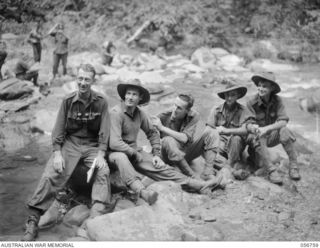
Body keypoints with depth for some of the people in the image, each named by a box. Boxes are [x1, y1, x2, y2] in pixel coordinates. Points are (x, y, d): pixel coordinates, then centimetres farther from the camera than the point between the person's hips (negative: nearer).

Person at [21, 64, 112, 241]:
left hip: (92, 145, 0)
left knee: (103, 172, -28)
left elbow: (104, 131, -4)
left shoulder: (101, 102, -3)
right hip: (70, 142, 0)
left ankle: (97, 217, -26)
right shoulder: (68, 101, -1)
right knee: (50, 175, -19)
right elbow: (59, 129, 0)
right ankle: (33, 221, -15)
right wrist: (57, 153, -12)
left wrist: (100, 155, -16)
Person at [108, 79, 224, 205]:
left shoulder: (140, 113, 4)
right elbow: (114, 143, -25)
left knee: (161, 167, -8)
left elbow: (153, 133, 18)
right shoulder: (116, 113, -18)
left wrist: (156, 154, 7)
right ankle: (142, 191, -61)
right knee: (121, 158, -41)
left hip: (134, 151, 6)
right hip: (116, 152, -6)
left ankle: (201, 185, -12)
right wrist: (135, 154, -16)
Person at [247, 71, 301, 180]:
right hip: (258, 137, 0)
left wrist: (266, 128, -35)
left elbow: (283, 122, -20)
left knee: (284, 131, -31)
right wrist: (256, 128, -34)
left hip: (273, 136, 0)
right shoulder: (252, 102, -14)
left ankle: (293, 166, -21)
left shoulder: (277, 100, -10)